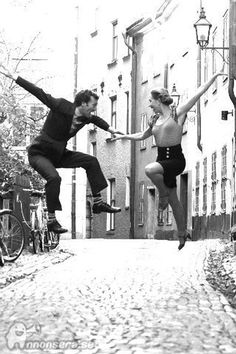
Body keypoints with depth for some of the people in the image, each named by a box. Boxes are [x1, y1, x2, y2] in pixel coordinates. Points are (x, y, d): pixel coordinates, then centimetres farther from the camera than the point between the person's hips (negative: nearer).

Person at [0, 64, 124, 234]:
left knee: (91, 161, 0)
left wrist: (110, 129, 19)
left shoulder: (86, 117, -3)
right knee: (54, 177, -33)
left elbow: (96, 119, 24)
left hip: (58, 154, 7)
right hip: (38, 153, -7)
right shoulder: (61, 106, -23)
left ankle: (98, 202, 5)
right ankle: (52, 220, -23)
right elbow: (39, 93, -24)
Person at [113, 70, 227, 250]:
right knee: (174, 200, 13)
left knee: (150, 169, -34)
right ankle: (182, 233, 26)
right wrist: (122, 136, 27)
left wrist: (214, 77, -14)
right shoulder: (155, 120, 10)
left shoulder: (178, 113, -7)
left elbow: (197, 94, -11)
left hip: (176, 159, -7)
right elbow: (142, 136, 27)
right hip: (163, 159, 7)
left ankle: (164, 195, -7)